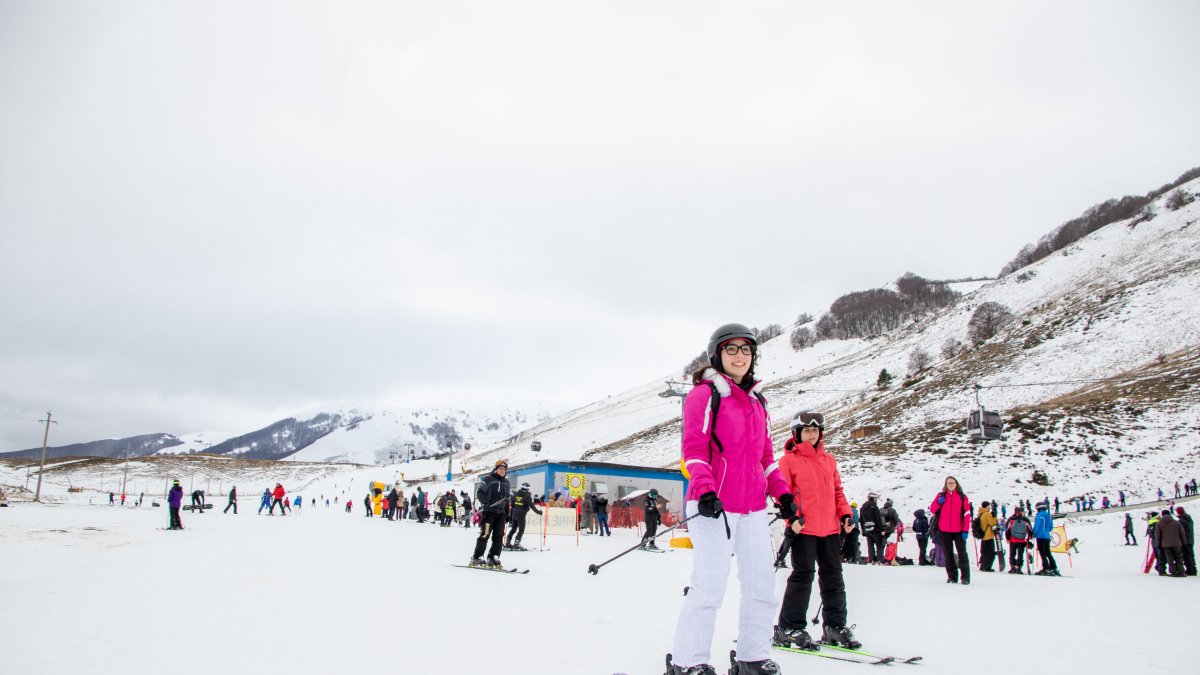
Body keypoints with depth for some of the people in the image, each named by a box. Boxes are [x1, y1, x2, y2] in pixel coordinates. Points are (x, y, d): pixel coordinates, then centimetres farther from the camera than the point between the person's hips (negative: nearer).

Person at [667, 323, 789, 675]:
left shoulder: (757, 400, 19)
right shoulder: (704, 394, -2)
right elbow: (694, 448, -10)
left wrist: (781, 492, 11)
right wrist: (704, 491, -23)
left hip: (754, 507, 7)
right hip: (714, 506, -7)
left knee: (762, 585, 9)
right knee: (710, 587, -8)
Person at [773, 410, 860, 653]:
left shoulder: (829, 460, 17)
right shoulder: (789, 460, -1)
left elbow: (837, 490, 20)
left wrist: (845, 514, 7)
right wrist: (792, 517, -18)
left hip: (830, 528, 6)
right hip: (803, 529, -6)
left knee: (833, 576, 12)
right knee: (803, 575, -5)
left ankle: (836, 626, 23)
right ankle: (789, 628, 3)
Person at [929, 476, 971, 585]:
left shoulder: (962, 497, 2)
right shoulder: (941, 496, 7)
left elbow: (967, 514, -1)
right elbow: (932, 510, 5)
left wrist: (966, 530, -7)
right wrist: (938, 502, -14)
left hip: (958, 530, -2)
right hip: (944, 531, 2)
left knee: (962, 554, -1)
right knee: (948, 555, 8)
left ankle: (965, 577, 3)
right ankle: (952, 576, 16)